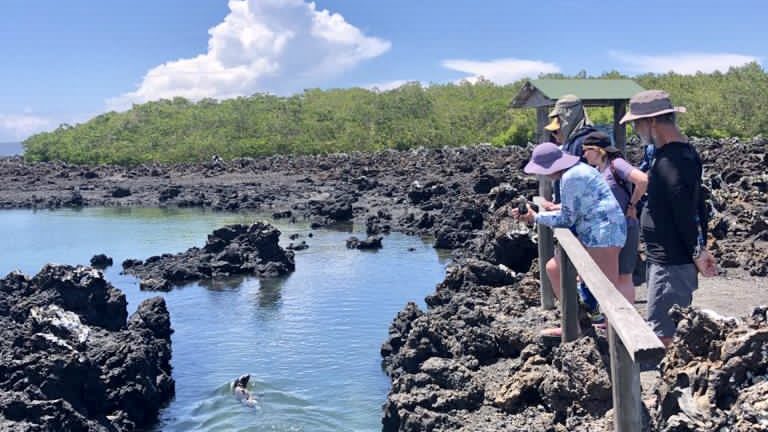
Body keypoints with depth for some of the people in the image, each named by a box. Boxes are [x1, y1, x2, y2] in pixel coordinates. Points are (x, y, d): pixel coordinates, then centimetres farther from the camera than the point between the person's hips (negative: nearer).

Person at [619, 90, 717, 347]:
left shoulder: (668, 162, -22)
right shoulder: (686, 151, 12)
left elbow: (685, 213, -24)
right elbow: (697, 206, 16)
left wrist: (697, 253, -14)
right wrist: (701, 248, 17)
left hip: (670, 263, -10)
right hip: (673, 258, 10)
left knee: (663, 336, -4)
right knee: (675, 331, 19)